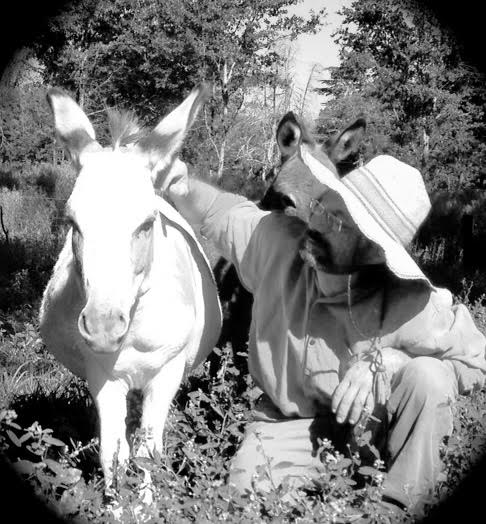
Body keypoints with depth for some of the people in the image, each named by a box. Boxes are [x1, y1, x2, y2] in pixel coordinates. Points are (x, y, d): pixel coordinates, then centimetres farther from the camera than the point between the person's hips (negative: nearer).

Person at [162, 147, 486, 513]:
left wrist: (385, 362, -28)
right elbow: (225, 213, 1)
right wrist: (184, 189, -20)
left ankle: (397, 507, -11)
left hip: (377, 423, -1)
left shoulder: (414, 310, -29)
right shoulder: (277, 243, -20)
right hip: (289, 420, 2)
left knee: (427, 378, -31)